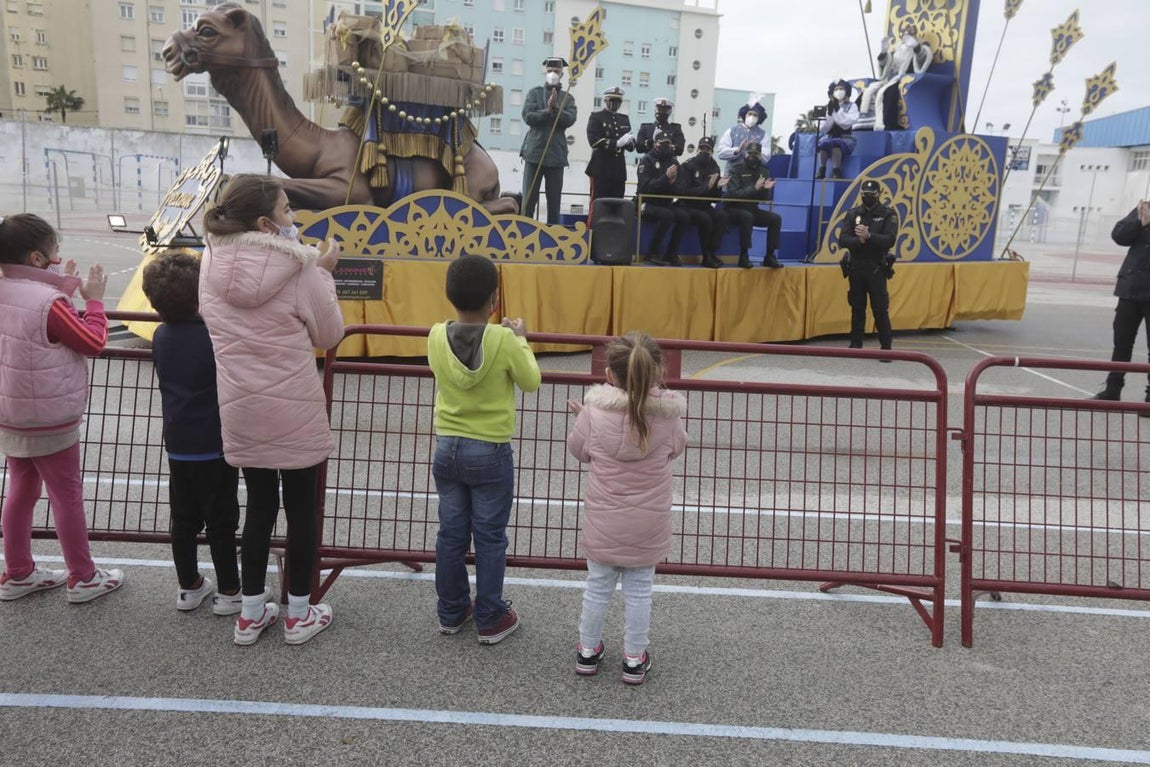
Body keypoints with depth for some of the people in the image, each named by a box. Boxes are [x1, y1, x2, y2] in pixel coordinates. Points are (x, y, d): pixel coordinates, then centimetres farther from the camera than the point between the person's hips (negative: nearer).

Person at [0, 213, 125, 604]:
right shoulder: (48, 303, -24)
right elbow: (94, 342, -14)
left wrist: (63, 290, 8)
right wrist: (93, 298, -4)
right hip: (49, 421, -8)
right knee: (67, 496, 5)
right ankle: (83, 578, 17)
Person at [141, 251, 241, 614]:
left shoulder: (161, 336, 2)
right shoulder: (215, 338, -18)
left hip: (177, 445, 6)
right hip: (214, 447, -6)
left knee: (183, 519, 15)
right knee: (220, 521, 5)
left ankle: (188, 587, 28)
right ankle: (228, 592, 16)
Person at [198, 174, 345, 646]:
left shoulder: (212, 261, -1)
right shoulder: (298, 267, -16)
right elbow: (329, 334, -6)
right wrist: (323, 273, 1)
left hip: (239, 409, 5)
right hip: (294, 410, -4)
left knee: (260, 505, 18)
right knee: (301, 507, 12)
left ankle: (251, 613, 27)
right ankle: (299, 614, 24)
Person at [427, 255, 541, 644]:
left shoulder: (436, 336, -7)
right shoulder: (504, 340, -18)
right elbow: (531, 382, -5)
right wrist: (521, 340, 6)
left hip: (447, 448, 4)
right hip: (490, 453, -4)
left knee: (450, 535, 15)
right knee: (490, 539, 8)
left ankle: (452, 612, 28)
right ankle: (490, 620, 19)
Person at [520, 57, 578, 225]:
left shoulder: (567, 97, 12)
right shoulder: (535, 92, 10)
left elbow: (570, 119, -3)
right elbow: (528, 116, -4)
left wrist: (555, 108, -14)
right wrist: (548, 111, -12)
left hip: (556, 154, 1)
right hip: (534, 151, -1)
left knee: (554, 202, 3)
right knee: (529, 199, -2)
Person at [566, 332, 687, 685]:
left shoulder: (595, 411, -17)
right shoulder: (668, 413, -15)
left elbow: (578, 450, -1)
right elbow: (676, 448, 5)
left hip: (603, 521, 0)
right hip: (648, 523, 0)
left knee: (598, 585, 17)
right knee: (639, 589, 15)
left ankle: (588, 650, 34)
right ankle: (635, 659, 28)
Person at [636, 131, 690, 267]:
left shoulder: (673, 162, 8)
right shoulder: (647, 161, -8)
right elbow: (645, 187, -21)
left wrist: (673, 182, -18)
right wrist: (666, 177, -27)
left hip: (665, 204, 5)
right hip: (647, 204, -5)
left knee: (684, 216, -21)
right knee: (667, 215, -33)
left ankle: (670, 254, -12)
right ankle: (651, 254, -20)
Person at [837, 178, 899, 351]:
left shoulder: (888, 214, -1)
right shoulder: (852, 214, 5)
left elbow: (889, 240, -14)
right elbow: (842, 240, -5)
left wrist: (869, 236, -28)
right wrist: (859, 240, -23)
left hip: (876, 269, -3)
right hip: (855, 267, 3)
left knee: (880, 309, -5)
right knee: (857, 308, 10)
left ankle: (886, 347, 1)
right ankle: (855, 345, 19)